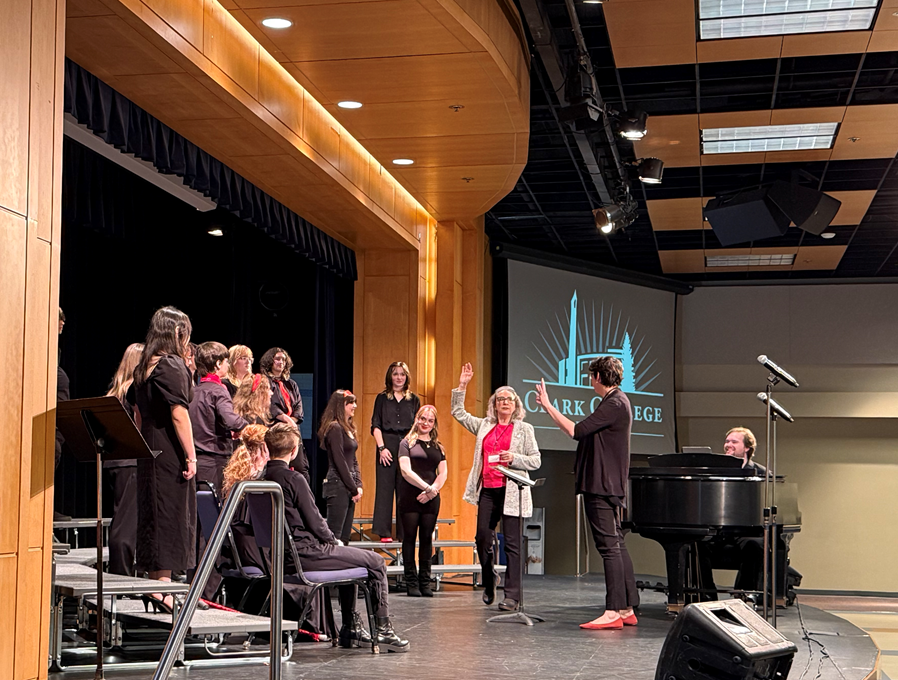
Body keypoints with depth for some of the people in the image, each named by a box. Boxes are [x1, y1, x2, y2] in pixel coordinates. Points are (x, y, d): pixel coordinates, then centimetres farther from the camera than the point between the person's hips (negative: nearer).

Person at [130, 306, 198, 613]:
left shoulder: (143, 368, 13)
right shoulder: (173, 365, -12)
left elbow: (137, 413, 16)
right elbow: (178, 414, -17)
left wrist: (142, 446, 20)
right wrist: (191, 456, -15)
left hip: (148, 452, 8)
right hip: (170, 452, -8)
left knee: (152, 514, 12)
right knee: (171, 515, -4)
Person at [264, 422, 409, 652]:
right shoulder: (293, 479, -19)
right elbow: (314, 521, -15)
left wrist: (331, 540, 18)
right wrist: (333, 541, 6)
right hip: (305, 553, -9)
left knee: (350, 557, 30)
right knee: (376, 562, 4)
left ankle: (351, 629, 32)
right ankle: (383, 629, 7)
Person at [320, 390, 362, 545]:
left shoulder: (348, 428, 17)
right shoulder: (335, 428, -11)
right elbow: (339, 461, -15)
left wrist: (358, 485, 5)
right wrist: (354, 489, -12)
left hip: (348, 487, 9)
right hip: (338, 485, -9)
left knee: (345, 535, 8)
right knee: (334, 534, -10)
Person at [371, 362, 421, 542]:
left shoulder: (414, 400, 13)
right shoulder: (382, 398, 10)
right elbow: (375, 426, 4)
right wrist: (381, 447, -8)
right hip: (387, 445, -1)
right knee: (385, 488, -4)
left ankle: (404, 533, 4)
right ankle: (384, 532, -2)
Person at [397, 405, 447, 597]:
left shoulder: (437, 446, 16)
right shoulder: (407, 443, 3)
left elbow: (443, 473, 9)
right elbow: (406, 471, -7)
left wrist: (432, 490, -8)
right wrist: (427, 487, -13)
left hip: (431, 499, 3)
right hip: (410, 497, -3)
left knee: (427, 538, 4)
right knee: (409, 538, -1)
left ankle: (425, 582, 10)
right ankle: (411, 582, 3)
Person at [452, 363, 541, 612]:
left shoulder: (524, 429, 5)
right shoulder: (484, 425, 16)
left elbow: (536, 460, 2)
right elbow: (458, 413, 23)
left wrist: (514, 458, -15)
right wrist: (462, 386, 14)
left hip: (511, 491, -4)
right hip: (487, 489, 4)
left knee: (512, 543, -4)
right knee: (482, 537, -1)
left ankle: (512, 595, -3)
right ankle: (489, 583, 23)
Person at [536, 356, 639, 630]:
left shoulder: (615, 404, -15)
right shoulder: (616, 401, 18)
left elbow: (577, 431, -21)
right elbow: (585, 433, 22)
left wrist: (548, 406, -12)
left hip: (603, 486, -11)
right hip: (607, 484, 11)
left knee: (609, 546, -11)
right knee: (616, 545, 11)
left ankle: (613, 612, -12)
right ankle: (627, 609, 15)